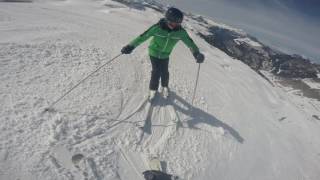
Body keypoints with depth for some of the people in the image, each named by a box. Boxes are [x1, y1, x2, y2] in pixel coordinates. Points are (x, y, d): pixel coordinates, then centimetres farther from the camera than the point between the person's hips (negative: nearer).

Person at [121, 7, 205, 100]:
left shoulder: (180, 31, -19)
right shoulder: (157, 27, -27)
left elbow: (190, 42, -17)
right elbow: (143, 36, -26)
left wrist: (197, 53, -33)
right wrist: (131, 46, -32)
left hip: (165, 55, 3)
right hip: (154, 53, -2)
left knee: (164, 72, 5)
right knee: (156, 71, -4)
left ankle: (164, 87, 37)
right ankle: (153, 89, 23)